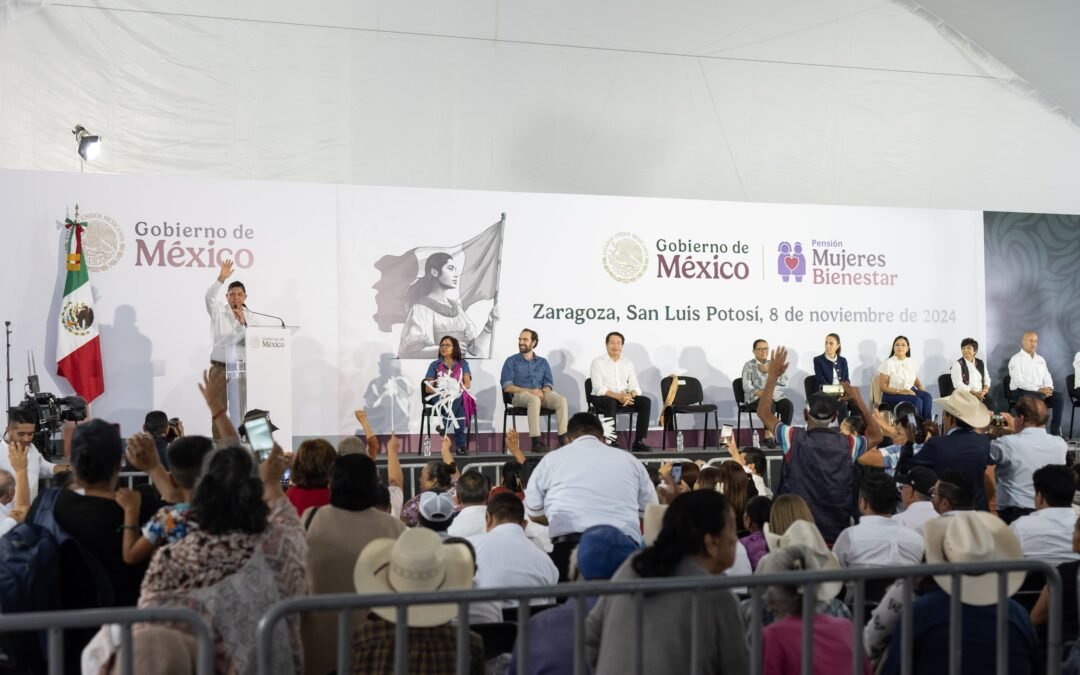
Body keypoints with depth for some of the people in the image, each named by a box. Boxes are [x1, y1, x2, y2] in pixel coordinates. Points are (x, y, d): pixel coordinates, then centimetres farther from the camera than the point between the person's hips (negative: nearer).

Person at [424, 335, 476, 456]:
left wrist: (456, 388, -17)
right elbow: (428, 388, 7)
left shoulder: (463, 364, 16)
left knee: (458, 401, -39)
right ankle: (461, 444, -37)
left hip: (458, 396, 1)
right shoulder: (435, 365, 14)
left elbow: (468, 384, 4)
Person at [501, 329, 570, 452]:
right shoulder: (511, 361, 11)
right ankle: (536, 442, -46)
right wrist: (529, 391, -15)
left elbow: (548, 384, 13)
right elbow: (507, 387, -1)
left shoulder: (542, 362, 21)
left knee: (561, 399, -28)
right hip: (520, 395, -3)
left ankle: (563, 439, -33)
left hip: (541, 394, 3)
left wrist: (543, 391, -13)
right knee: (534, 400, -40)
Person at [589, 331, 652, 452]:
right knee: (610, 403, -39)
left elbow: (635, 387, 7)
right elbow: (599, 388, -13)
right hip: (602, 398, -5)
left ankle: (639, 442, -22)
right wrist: (618, 396, -26)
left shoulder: (627, 363, 14)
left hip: (624, 397, 5)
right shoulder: (598, 362, -1)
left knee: (645, 401, -20)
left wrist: (630, 396, -19)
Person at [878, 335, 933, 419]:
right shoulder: (888, 363, -10)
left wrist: (921, 387, -2)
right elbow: (883, 387, -10)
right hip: (892, 394, -5)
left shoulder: (913, 362, 6)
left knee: (927, 397, -25)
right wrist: (900, 391, -21)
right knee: (916, 400, -31)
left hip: (910, 391, 5)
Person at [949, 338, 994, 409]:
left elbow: (987, 379, 17)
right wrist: (973, 393, -17)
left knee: (990, 400, -27)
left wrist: (984, 390, -5)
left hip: (981, 394, 5)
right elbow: (958, 384, -9)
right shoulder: (957, 364, 0)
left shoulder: (980, 363, 18)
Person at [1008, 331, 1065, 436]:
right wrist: (1038, 389, -24)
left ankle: (1055, 431, -20)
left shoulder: (1040, 359, 18)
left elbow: (1047, 377, 14)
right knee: (1039, 397, -36)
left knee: (1059, 397, -20)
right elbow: (1019, 381, -16)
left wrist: (1049, 388, -10)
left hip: (1040, 391, 6)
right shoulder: (1016, 359, -5)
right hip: (1021, 392, -6)